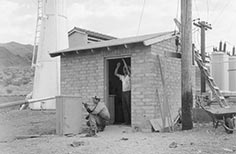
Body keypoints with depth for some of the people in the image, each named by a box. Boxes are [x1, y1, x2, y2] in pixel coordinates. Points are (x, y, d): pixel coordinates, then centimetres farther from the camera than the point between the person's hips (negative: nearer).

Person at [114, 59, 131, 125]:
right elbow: (115, 73, 21)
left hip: (128, 92, -6)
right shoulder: (122, 77, 17)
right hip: (123, 92, 6)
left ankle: (131, 120, -4)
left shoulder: (129, 76, -1)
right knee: (124, 107, 2)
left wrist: (124, 61, -9)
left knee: (129, 107, -8)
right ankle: (127, 121, 4)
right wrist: (117, 66, 13)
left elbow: (127, 68, -15)